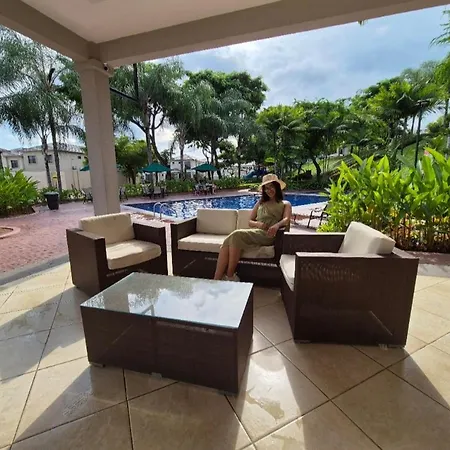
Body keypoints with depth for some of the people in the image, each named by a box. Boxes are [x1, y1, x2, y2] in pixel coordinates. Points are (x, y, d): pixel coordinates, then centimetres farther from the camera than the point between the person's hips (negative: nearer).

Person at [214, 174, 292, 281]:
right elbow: (250, 222, 22)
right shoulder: (260, 203, 31)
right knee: (227, 242, -26)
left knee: (236, 235, -31)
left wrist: (277, 225, -26)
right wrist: (258, 224, -3)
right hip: (254, 233, 5)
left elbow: (286, 220, -2)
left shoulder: (285, 204, 20)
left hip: (267, 235, -4)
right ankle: (216, 280, -32)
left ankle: (230, 276, -24)